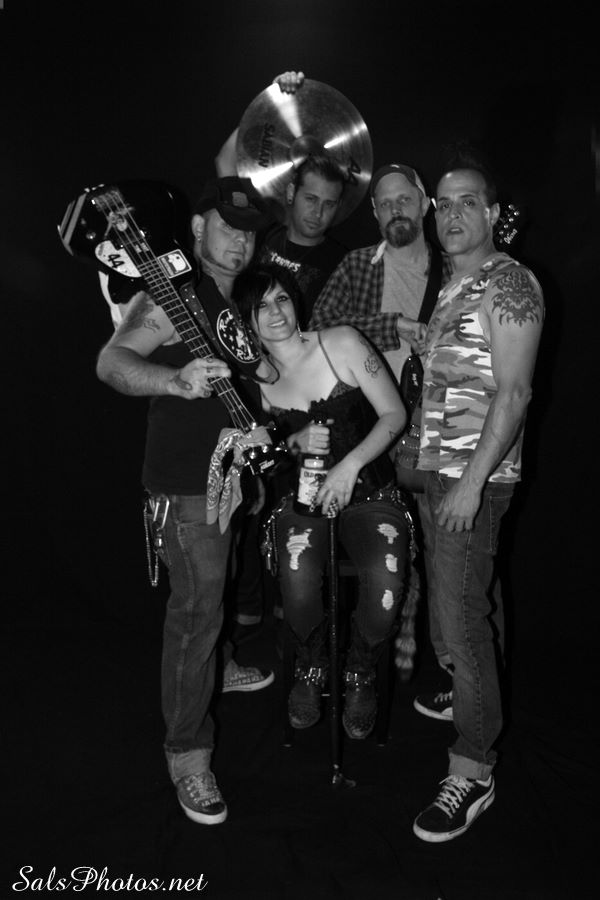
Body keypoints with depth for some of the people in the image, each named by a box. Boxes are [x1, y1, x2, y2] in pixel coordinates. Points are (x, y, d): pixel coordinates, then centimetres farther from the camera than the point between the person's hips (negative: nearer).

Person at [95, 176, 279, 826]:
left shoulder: (241, 299, 14)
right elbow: (111, 362, -27)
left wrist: (262, 425, 9)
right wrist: (177, 380, -43)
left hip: (234, 471, 9)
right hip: (186, 483, -9)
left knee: (212, 596, 26)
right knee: (196, 609, -6)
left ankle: (210, 671, 50)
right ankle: (187, 751, 7)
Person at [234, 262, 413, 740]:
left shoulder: (342, 343, -7)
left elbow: (394, 414, -6)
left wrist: (349, 465, -19)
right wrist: (295, 444, -12)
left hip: (370, 493, -1)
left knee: (385, 590, -27)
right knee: (299, 587, -28)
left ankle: (361, 676, 9)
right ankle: (311, 669, 9)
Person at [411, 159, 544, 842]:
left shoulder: (509, 283, -9)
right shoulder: (450, 286, 17)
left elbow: (512, 392, -16)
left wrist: (473, 481, -20)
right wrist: (430, 466, 12)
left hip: (475, 475, -8)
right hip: (435, 468, 8)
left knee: (459, 613, -8)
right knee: (471, 601, 19)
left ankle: (473, 771, 3)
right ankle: (478, 702, 37)